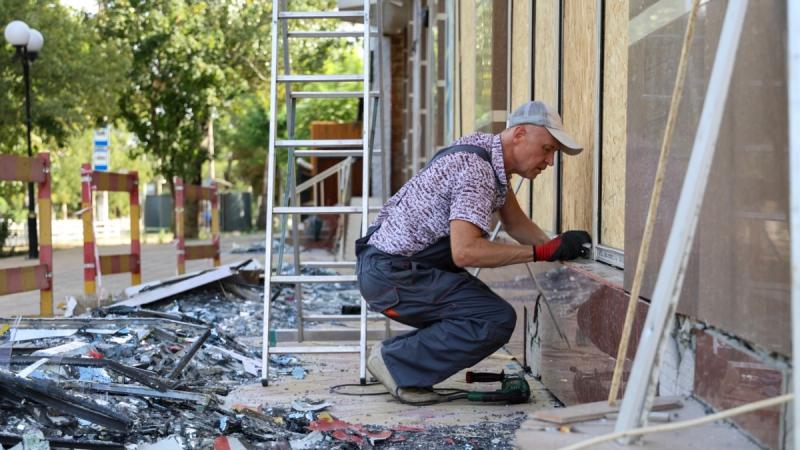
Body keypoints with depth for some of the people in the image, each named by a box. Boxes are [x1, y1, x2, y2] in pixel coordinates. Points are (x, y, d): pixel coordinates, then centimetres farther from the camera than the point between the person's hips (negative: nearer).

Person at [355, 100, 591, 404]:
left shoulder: (490, 150, 9)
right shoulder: (477, 169, -22)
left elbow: (515, 223, 19)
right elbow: (464, 251, -33)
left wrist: (556, 248, 3)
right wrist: (542, 252, -29)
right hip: (391, 273, -10)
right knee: (498, 321, -17)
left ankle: (397, 356, 13)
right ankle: (396, 362, -7)